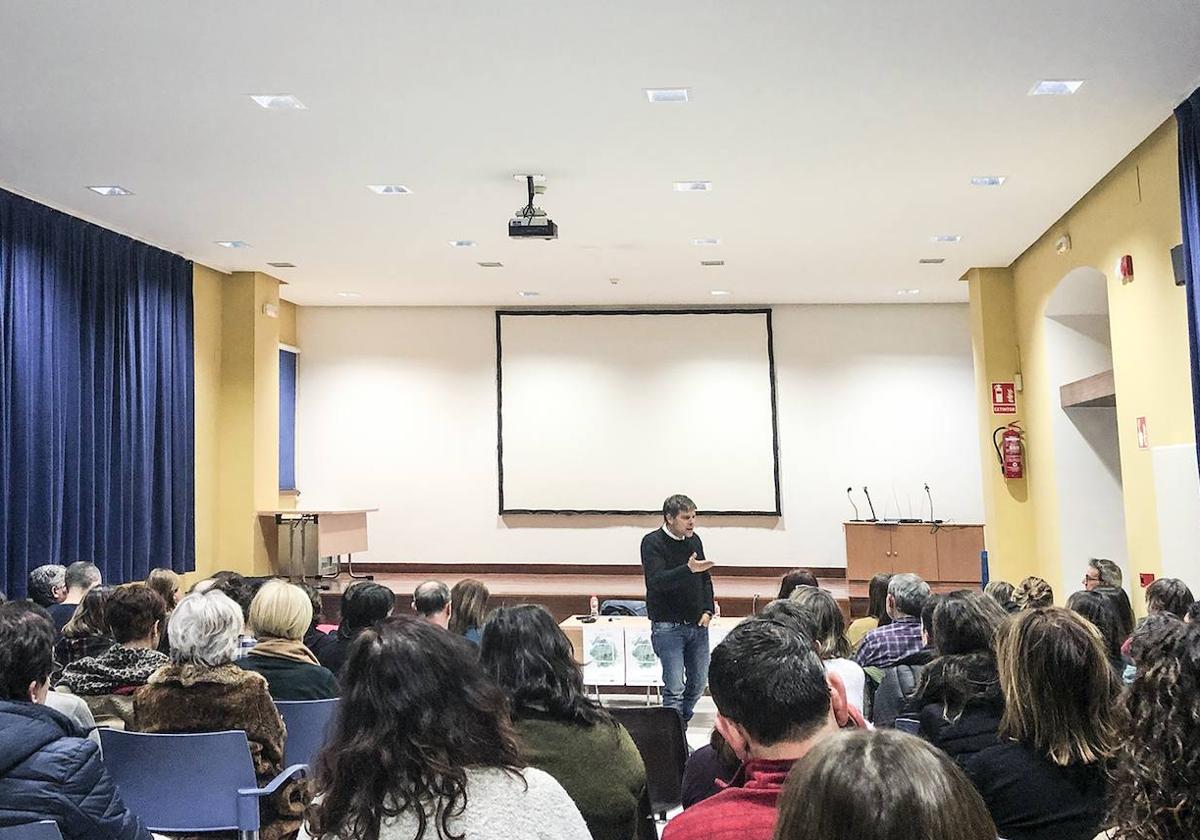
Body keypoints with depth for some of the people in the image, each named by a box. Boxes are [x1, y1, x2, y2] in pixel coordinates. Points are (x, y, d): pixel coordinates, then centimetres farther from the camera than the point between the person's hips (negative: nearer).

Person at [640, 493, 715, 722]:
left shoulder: (694, 540, 9)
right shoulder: (653, 543, -10)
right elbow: (656, 581, -23)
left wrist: (708, 610, 5)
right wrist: (688, 569, -36)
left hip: (697, 624, 6)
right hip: (668, 626, -6)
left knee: (698, 682, 10)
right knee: (674, 687, -7)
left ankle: (682, 724, 27)